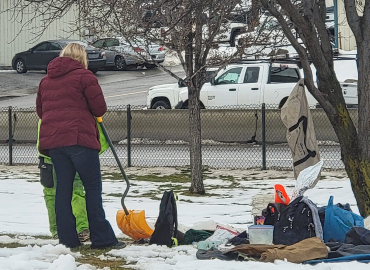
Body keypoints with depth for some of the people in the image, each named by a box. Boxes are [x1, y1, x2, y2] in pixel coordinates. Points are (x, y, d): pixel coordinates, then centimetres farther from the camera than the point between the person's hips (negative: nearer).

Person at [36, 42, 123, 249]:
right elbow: (100, 108, -5)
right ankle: (101, 238, -4)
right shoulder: (84, 76, -3)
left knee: (63, 189, 8)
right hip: (79, 139, -6)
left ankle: (67, 238, 7)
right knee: (93, 187, -2)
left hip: (52, 140, 6)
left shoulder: (46, 80, 17)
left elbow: (40, 110, 24)